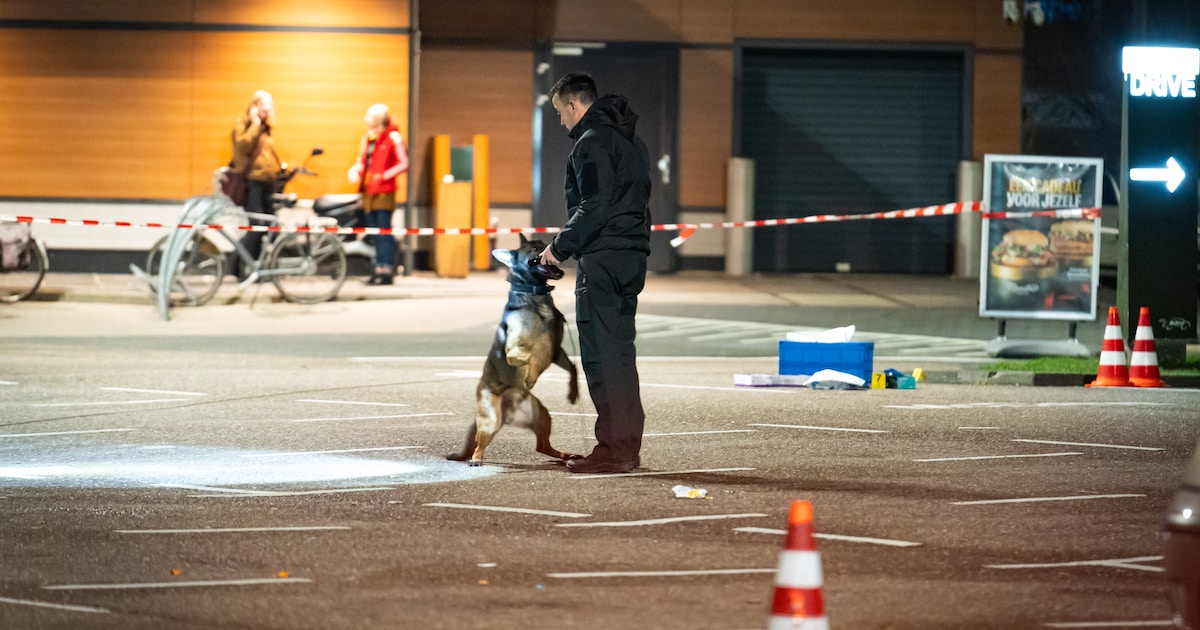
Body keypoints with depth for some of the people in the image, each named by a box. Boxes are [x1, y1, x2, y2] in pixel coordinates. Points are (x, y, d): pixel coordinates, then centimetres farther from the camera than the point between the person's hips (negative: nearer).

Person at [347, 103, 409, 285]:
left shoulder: (393, 137, -8)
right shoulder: (368, 137, 15)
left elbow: (404, 164, -9)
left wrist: (384, 176, -15)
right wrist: (355, 170, 2)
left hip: (384, 192, -8)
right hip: (368, 191, 8)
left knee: (384, 231, -8)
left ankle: (387, 271, -7)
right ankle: (379, 269, 15)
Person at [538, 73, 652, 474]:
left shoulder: (592, 143, -11)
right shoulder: (630, 141, 19)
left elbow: (594, 207, -20)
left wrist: (561, 247, -11)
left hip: (602, 260, -10)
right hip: (632, 257, 10)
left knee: (601, 354, -8)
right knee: (620, 353, 13)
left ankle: (613, 449, -10)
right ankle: (627, 448, 14)